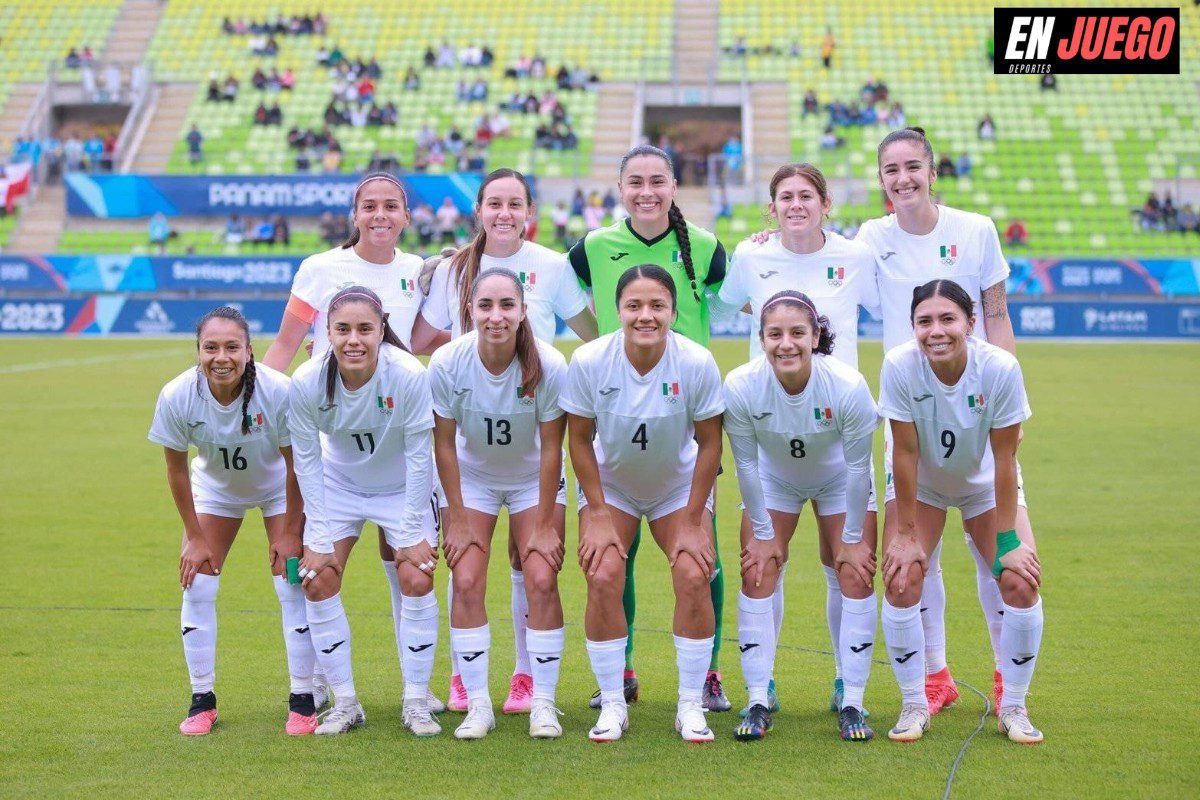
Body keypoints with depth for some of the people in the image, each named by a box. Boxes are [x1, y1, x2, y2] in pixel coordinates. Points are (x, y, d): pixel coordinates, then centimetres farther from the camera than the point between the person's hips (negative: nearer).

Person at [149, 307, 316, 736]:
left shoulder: (279, 391, -35)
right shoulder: (177, 397, -29)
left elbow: (296, 465, -21)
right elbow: (176, 468, -13)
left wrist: (289, 533, -14)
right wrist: (194, 536, -8)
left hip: (278, 489, -2)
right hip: (215, 488, 2)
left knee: (292, 585, -8)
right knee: (196, 583, -5)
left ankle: (304, 699, 3)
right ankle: (202, 700, 7)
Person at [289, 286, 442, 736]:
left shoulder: (410, 376, -31)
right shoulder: (306, 382, -26)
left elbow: (419, 456, -21)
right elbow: (306, 459, -14)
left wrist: (411, 534, -17)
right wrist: (318, 537, -14)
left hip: (404, 487, -2)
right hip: (338, 484, 2)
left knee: (416, 580, -12)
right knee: (317, 580, -8)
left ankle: (417, 702, 3)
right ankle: (344, 703, 5)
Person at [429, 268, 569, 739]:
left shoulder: (550, 366, -26)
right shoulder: (447, 363, -24)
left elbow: (551, 448, -16)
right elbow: (444, 444, -13)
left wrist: (545, 525, -13)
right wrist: (457, 521, -11)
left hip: (534, 479, -1)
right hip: (470, 477, 1)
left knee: (541, 580, -12)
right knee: (466, 580, -11)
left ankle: (542, 702, -1)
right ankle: (477, 704, -3)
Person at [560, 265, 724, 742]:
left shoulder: (697, 363, -24)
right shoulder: (588, 362, -23)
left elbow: (709, 443, -13)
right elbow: (580, 440, -10)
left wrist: (692, 521, -12)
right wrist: (597, 516, -12)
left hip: (679, 486, 0)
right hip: (610, 483, 0)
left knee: (693, 575, -17)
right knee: (603, 576, -18)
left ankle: (690, 706, -3)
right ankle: (612, 704, -4)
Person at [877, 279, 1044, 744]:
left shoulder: (1000, 368, -30)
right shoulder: (900, 366, -29)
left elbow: (1004, 458, -23)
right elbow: (905, 452, -22)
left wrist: (1007, 540, -20)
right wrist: (906, 533, -17)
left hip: (984, 485, 0)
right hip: (922, 484, 0)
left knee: (1021, 580, -14)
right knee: (901, 579, -16)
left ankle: (1013, 707, 5)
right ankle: (914, 705, 2)